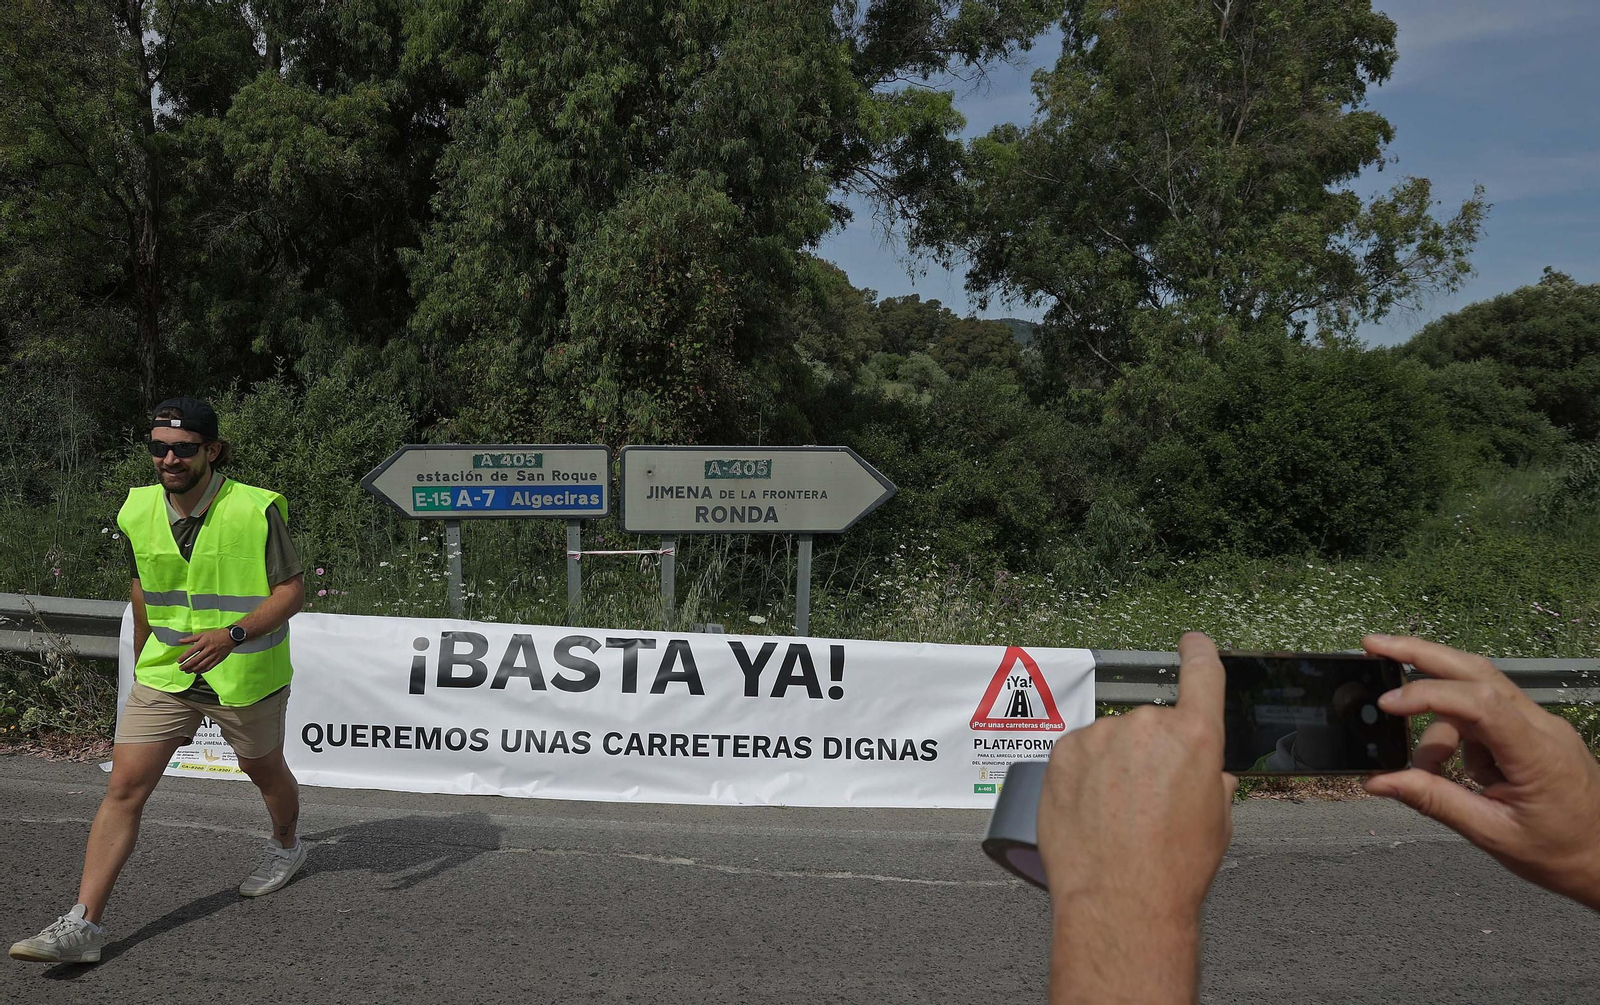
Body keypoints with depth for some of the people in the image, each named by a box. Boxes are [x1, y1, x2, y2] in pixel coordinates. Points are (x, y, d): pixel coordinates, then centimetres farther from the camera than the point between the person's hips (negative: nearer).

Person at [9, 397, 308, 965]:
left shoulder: (256, 510, -19)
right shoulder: (136, 512, -3)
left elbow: (292, 591, -15)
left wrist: (233, 634, -30)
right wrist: (142, 655, 23)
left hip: (245, 674, -3)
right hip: (164, 672, 3)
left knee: (264, 772, 18)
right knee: (124, 786, -5)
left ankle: (286, 847, 49)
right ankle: (82, 925, -1)